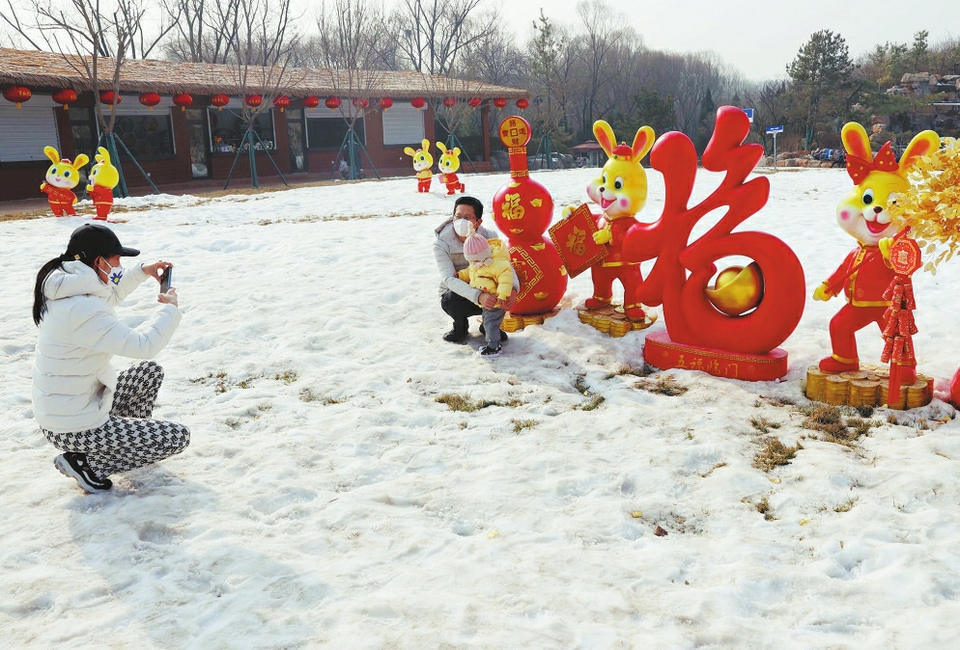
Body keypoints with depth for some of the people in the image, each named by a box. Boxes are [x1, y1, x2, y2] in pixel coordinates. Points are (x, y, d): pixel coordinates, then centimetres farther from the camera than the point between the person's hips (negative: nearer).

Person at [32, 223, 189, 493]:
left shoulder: (68, 292, 0)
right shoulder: (82, 311, -31)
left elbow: (107, 296, 25)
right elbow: (143, 345, -28)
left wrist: (142, 271, 19)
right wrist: (170, 309, -12)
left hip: (61, 409, 10)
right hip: (74, 428, -10)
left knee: (151, 372, 20)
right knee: (178, 437, -4)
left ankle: (133, 437, 25)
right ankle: (84, 461, -1)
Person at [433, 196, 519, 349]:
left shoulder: (488, 237, -12)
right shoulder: (441, 244, -20)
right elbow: (449, 279, -31)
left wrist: (513, 288, -42)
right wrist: (478, 296, -49)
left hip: (485, 292, 2)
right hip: (455, 293, -2)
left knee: (507, 293, -28)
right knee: (454, 300, -37)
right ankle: (461, 325, -1)